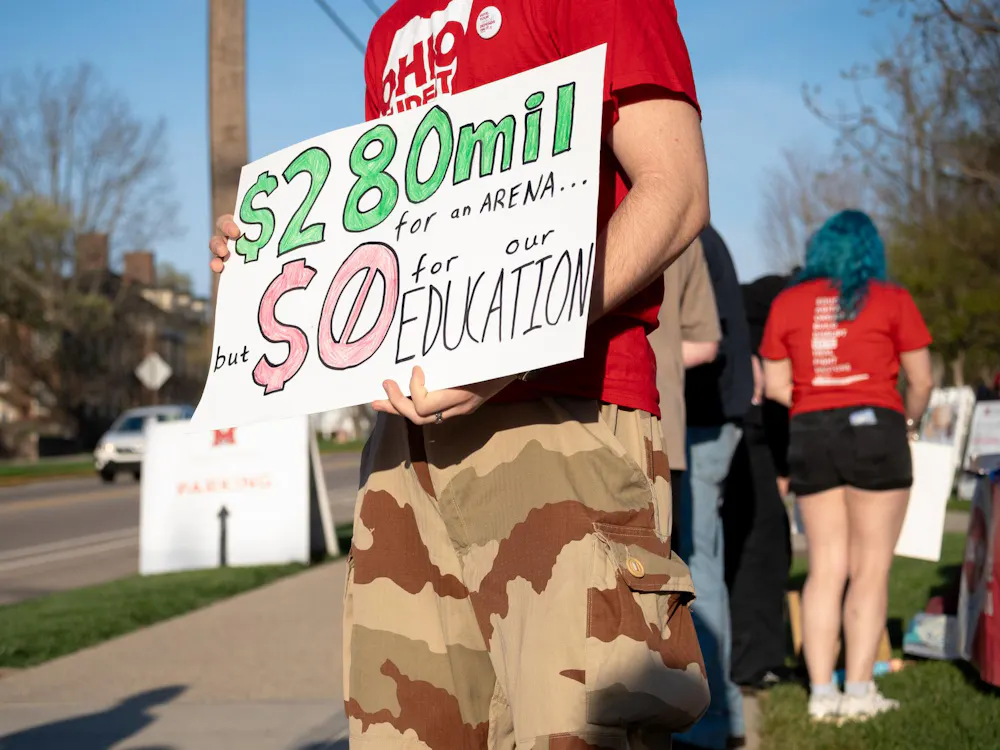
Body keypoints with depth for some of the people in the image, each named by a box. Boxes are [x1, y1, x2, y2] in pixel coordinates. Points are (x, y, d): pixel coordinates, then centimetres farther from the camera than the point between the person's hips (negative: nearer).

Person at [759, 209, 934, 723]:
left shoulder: (787, 302, 8)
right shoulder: (892, 300, 1)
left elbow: (775, 385, 6)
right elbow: (921, 380, 1)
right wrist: (910, 421, 19)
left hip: (809, 436, 3)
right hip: (874, 428, -3)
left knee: (825, 567, 7)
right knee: (870, 568, 1)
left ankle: (821, 692, 3)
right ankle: (858, 691, -3)